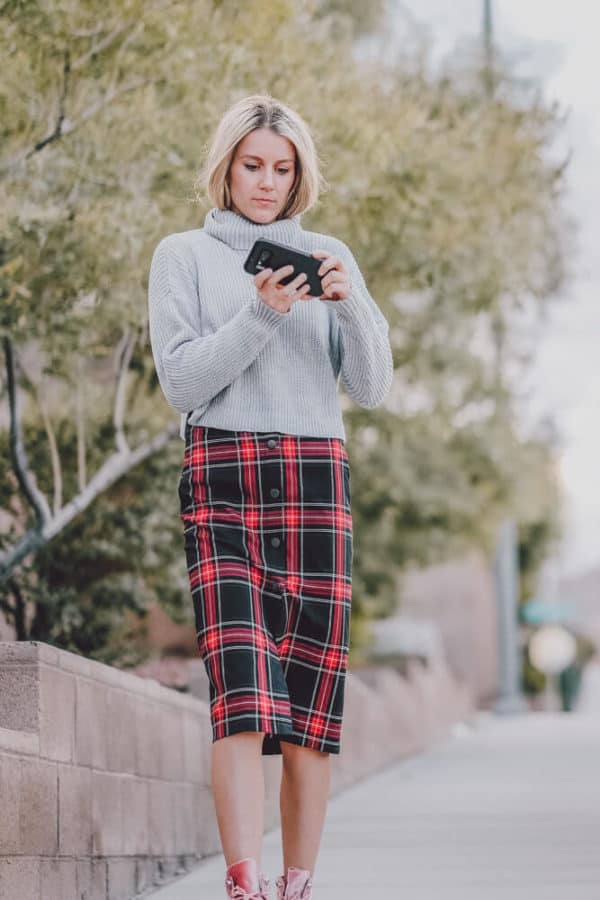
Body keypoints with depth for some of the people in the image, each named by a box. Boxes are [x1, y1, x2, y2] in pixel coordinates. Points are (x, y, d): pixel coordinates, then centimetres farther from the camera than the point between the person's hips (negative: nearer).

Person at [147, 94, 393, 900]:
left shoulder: (331, 257, 16)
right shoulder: (183, 256, 11)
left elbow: (373, 386, 9)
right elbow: (182, 380, 0)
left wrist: (353, 305, -8)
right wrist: (260, 314, -12)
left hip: (318, 480, 3)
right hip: (222, 478, -2)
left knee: (312, 689, -2)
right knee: (241, 687, -16)